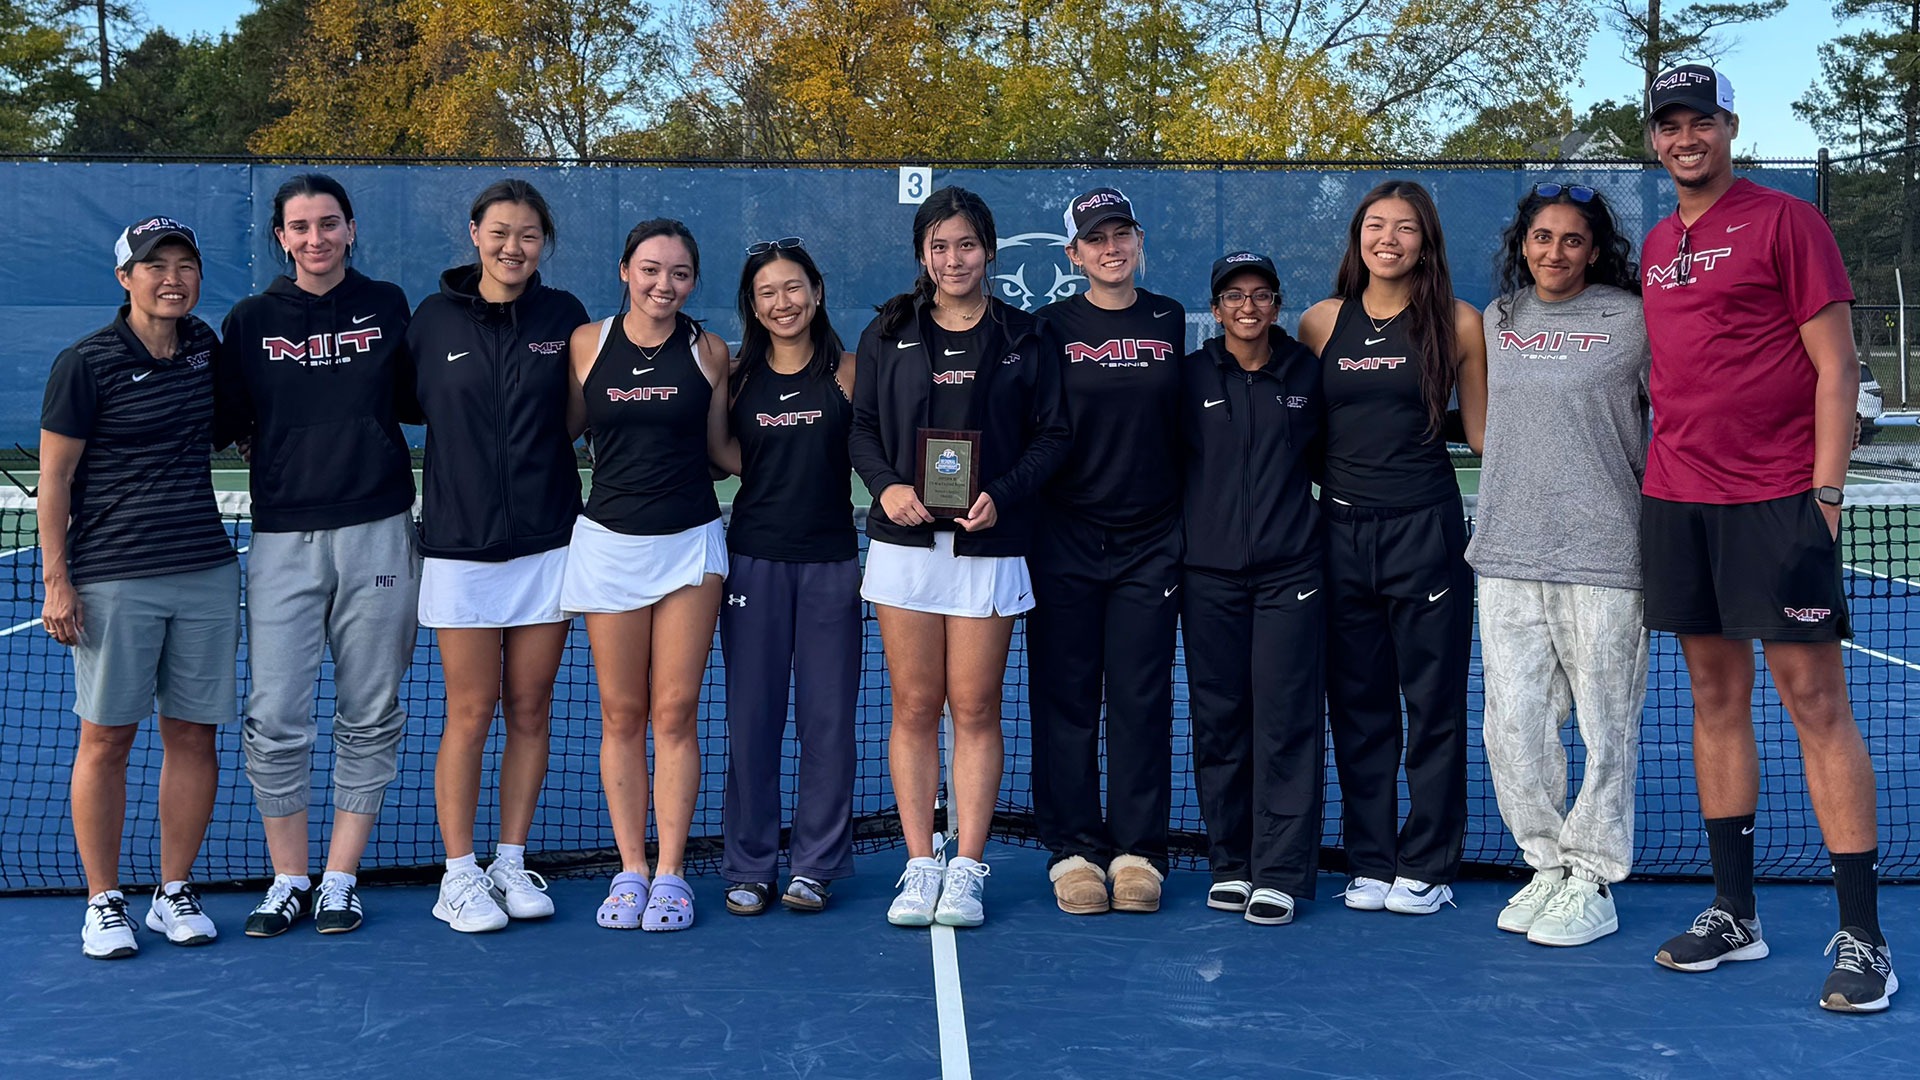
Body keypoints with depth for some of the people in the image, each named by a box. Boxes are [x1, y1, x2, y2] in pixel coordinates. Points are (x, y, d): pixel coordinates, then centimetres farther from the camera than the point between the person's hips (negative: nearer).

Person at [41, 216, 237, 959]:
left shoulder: (206, 347, 8)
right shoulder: (86, 364, -6)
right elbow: (54, 479, -4)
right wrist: (57, 582, -8)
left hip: (206, 575, 5)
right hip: (113, 582, -4)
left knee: (193, 734, 7)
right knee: (106, 738, 2)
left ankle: (174, 892, 19)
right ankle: (104, 903, 13)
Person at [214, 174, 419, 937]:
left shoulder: (387, 308, 7)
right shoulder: (251, 321, 7)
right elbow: (225, 423, 9)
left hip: (377, 536, 0)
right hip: (283, 539, 0)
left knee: (369, 717, 5)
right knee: (274, 721, -3)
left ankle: (341, 878, 18)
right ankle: (289, 880, 14)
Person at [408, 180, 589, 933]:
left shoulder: (564, 316, 3)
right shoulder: (433, 319, 0)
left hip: (547, 540, 2)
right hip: (461, 541, -1)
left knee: (530, 709, 7)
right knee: (470, 713, 1)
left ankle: (511, 862, 19)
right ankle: (459, 875, 12)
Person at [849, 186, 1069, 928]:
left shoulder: (1021, 337, 6)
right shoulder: (889, 333, 8)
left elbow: (1051, 435, 3)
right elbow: (861, 424, 7)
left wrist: (1002, 496, -12)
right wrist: (886, 486, -11)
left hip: (989, 547, -1)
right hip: (905, 541, 1)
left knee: (975, 709, 1)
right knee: (914, 707, 2)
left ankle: (967, 871, 8)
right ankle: (920, 867, 10)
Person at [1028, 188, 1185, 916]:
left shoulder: (1168, 321, 8)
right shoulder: (1054, 326, 1)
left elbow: (1182, 425, 14)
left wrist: (1188, 519, 11)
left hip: (1150, 540, 2)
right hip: (1066, 537, -2)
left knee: (1141, 698, 3)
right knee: (1065, 697, 1)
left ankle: (1137, 851, 12)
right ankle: (1073, 850, 10)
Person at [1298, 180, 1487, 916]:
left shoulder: (1458, 323, 1)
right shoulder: (1322, 322, 7)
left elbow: (1484, 431, 6)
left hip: (1424, 528, -2)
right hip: (1341, 529, 3)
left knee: (1433, 702, 2)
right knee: (1356, 703, 8)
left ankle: (1426, 866, 13)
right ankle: (1369, 863, 19)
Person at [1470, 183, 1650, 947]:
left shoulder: (1631, 320, -2)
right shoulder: (1496, 322, 10)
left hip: (1602, 555, -4)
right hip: (1506, 555, 4)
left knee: (1605, 728, 3)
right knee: (1513, 728, 4)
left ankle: (1592, 883, 16)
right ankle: (1548, 864, 21)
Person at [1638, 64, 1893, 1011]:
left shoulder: (1786, 222, -2)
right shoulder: (1655, 247, 16)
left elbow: (1835, 367, -6)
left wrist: (1824, 491, -13)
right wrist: (1665, 465, 12)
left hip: (1775, 500, -6)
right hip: (1675, 502, 6)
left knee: (1815, 701, -5)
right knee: (1716, 696, 9)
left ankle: (1861, 939, 0)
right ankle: (1733, 914, 17)